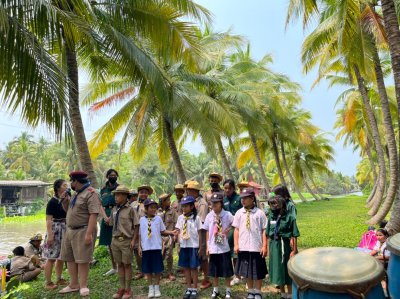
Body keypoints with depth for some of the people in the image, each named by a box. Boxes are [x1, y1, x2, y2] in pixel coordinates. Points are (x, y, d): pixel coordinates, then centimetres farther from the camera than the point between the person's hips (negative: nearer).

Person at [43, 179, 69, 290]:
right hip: (55, 229, -7)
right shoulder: (53, 202, -11)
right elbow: (48, 220, -15)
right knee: (51, 257, -1)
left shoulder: (66, 200, 9)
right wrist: (49, 235, -19)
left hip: (65, 230, 7)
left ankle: (59, 279, 25)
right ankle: (48, 282, 9)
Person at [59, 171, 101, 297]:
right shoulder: (76, 194, 16)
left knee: (82, 259, -3)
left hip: (83, 231, -10)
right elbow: (68, 210, 25)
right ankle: (74, 284, 25)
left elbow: (93, 215, -23)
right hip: (70, 230, 10)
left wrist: (89, 234, -28)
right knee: (70, 258, 14)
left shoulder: (91, 194, -15)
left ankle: (83, 286, 9)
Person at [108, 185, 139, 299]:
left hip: (126, 241, -5)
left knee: (127, 265, 5)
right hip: (115, 240, 5)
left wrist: (133, 240, -12)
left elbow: (136, 226, -9)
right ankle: (122, 288, 25)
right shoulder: (114, 210, 6)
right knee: (119, 264, 13)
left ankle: (128, 289, 18)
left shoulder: (130, 209, -10)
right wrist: (113, 239, 8)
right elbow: (111, 224, 14)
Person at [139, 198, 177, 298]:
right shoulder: (142, 220, 1)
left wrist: (171, 232, -11)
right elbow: (140, 234, 4)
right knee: (148, 269, 10)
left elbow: (163, 231, 5)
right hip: (146, 248, 0)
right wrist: (139, 247, 1)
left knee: (157, 269, 6)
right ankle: (151, 288, 26)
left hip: (156, 247, 0)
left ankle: (157, 287, 24)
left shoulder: (158, 218, 1)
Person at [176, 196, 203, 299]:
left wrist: (200, 247, -3)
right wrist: (178, 246, 5)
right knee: (186, 267, 11)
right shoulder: (180, 218, 3)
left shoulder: (196, 218, -6)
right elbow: (179, 232, 8)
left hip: (193, 246, -4)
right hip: (184, 246, 4)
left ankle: (194, 289, 19)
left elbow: (199, 233, -2)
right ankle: (189, 288, 26)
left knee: (193, 268, 5)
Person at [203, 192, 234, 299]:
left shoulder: (227, 215, -9)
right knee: (214, 271, 14)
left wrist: (228, 229, -10)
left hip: (224, 247, -2)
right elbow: (207, 232, 4)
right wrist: (207, 246, 3)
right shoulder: (209, 216, -2)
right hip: (213, 248, 2)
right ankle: (215, 290, 32)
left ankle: (228, 290, 27)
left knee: (227, 270, 8)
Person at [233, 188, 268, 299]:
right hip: (243, 247, 3)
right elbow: (236, 229, 5)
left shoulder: (259, 213, -7)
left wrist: (264, 246, -6)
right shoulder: (239, 213, 1)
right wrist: (236, 245, 1)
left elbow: (264, 231, -4)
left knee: (258, 271, 11)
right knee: (247, 271, 14)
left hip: (257, 248, -2)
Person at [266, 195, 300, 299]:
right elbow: (268, 234, 6)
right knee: (277, 268, 15)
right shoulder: (271, 216, -1)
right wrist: (268, 247, 8)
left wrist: (294, 250, -12)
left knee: (287, 269, 8)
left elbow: (294, 236, -12)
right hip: (274, 246, 5)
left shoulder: (289, 217, -14)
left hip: (285, 245, -4)